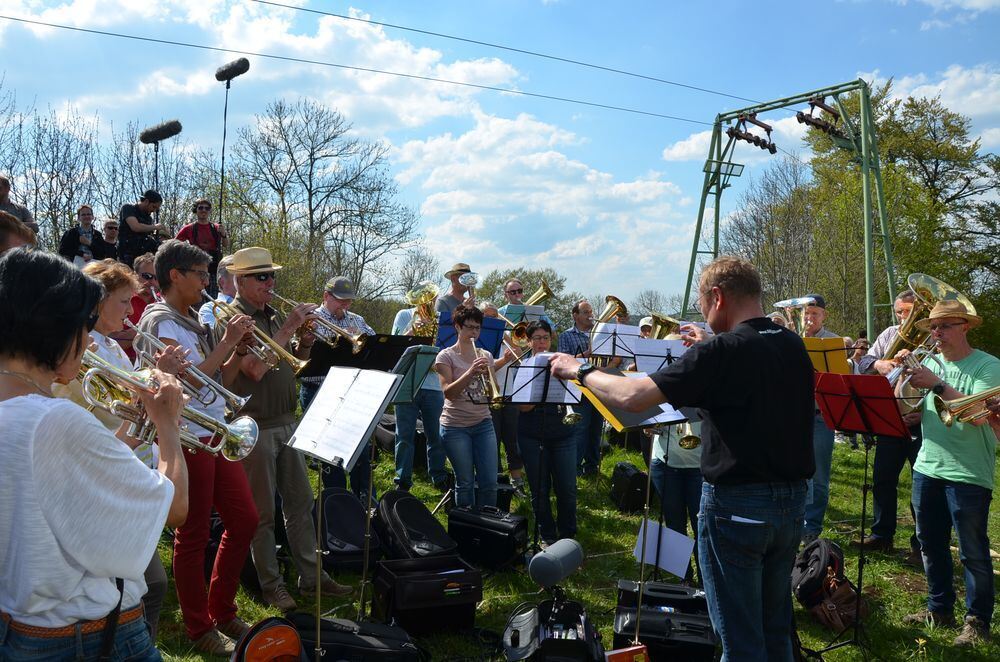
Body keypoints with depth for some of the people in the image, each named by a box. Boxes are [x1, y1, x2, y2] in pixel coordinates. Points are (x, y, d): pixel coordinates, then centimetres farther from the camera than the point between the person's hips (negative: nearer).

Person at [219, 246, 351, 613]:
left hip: (287, 422, 7)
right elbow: (256, 368, -24)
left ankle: (311, 575, 22)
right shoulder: (231, 319, -11)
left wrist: (305, 340, -3)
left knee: (301, 503, 12)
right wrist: (288, 327, -21)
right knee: (262, 513, 4)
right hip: (255, 427, -7)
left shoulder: (274, 315, 11)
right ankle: (271, 584, 17)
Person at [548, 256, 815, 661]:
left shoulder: (722, 351, -19)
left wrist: (580, 370, -8)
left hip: (737, 505, -7)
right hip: (793, 501, 8)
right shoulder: (794, 346, 4)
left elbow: (632, 397, -23)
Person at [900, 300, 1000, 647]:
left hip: (968, 475, -6)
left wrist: (936, 385, -25)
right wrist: (904, 376, -9)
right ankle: (940, 608, 30)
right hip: (927, 469, 6)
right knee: (931, 544, 15)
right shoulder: (929, 364, 8)